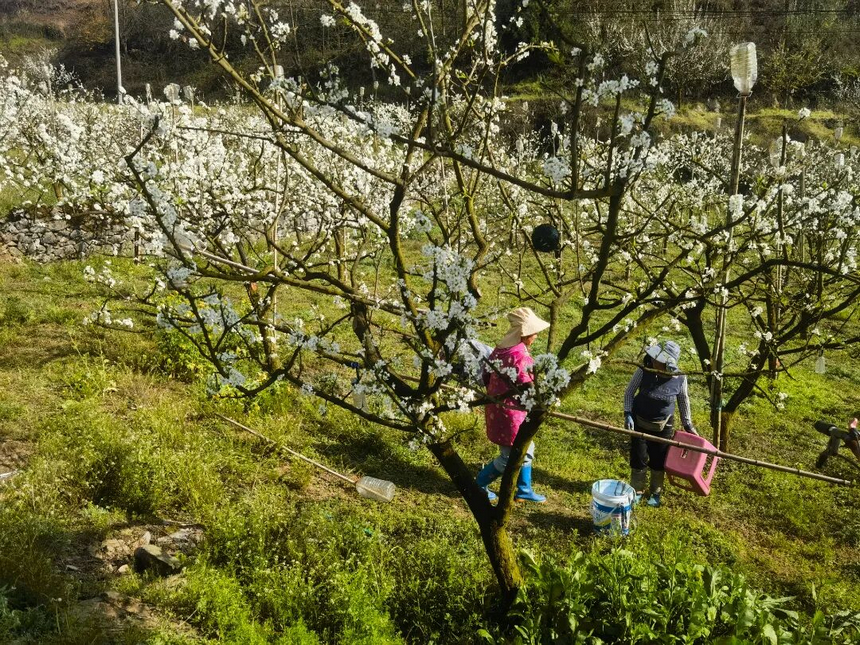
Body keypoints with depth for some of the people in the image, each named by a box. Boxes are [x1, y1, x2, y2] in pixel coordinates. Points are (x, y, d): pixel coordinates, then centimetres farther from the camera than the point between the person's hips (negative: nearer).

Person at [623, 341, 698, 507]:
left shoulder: (679, 379, -19)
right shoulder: (644, 371, -22)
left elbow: (683, 400, 1)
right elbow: (629, 392, -8)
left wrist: (687, 424, 7)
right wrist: (628, 414, -17)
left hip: (663, 426, 0)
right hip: (639, 423, 0)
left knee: (658, 461, 13)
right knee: (638, 459, 9)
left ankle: (656, 493, 34)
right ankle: (637, 491, 29)